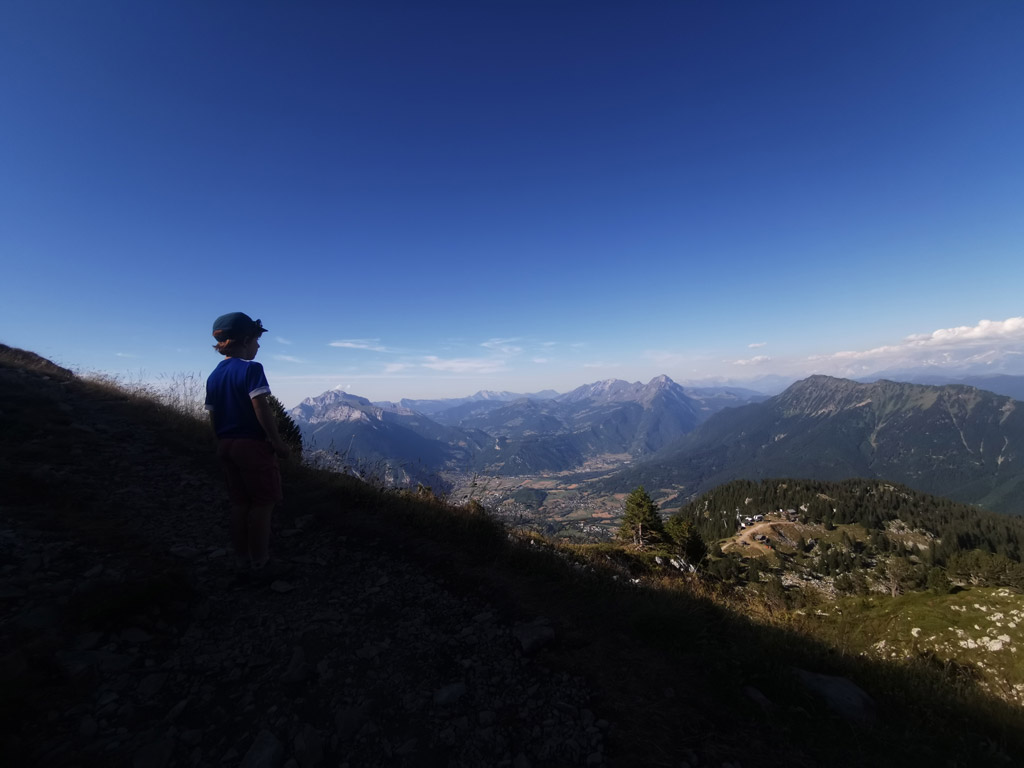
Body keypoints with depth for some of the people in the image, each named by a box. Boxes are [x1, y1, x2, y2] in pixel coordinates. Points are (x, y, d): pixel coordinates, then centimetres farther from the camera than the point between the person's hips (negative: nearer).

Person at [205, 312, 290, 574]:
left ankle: (242, 557, 26)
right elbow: (261, 409, -21)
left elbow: (213, 416, 11)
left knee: (240, 502, 16)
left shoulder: (214, 375, 9)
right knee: (263, 502, 5)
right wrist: (278, 443, -15)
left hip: (226, 445, 8)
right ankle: (259, 558, 13)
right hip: (253, 444, -8)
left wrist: (224, 443, 20)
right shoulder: (251, 368, -15)